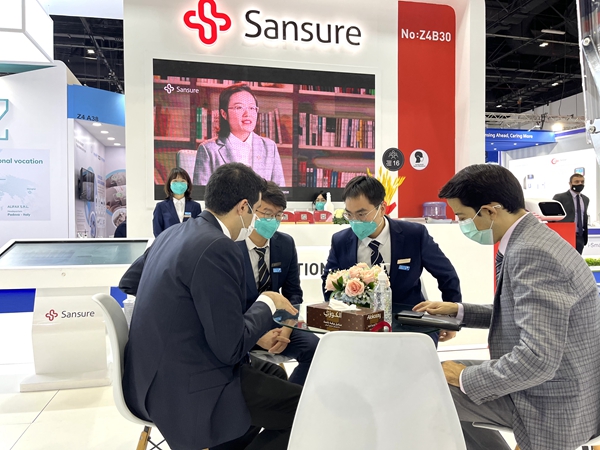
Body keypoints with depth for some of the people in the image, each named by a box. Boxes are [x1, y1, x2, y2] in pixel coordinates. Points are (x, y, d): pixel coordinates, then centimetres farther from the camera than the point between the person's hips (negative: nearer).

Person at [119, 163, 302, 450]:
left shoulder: (173, 233, 4)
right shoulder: (217, 248, -23)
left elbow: (127, 285, 17)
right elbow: (231, 348, -22)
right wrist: (267, 304, -6)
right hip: (185, 391, -10)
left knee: (272, 372, 22)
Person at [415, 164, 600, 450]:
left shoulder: (532, 253, -28)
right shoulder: (528, 240, 4)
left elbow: (537, 360, -32)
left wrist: (466, 378, -19)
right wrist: (460, 311, 12)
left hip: (552, 401, -9)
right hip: (543, 380, 9)